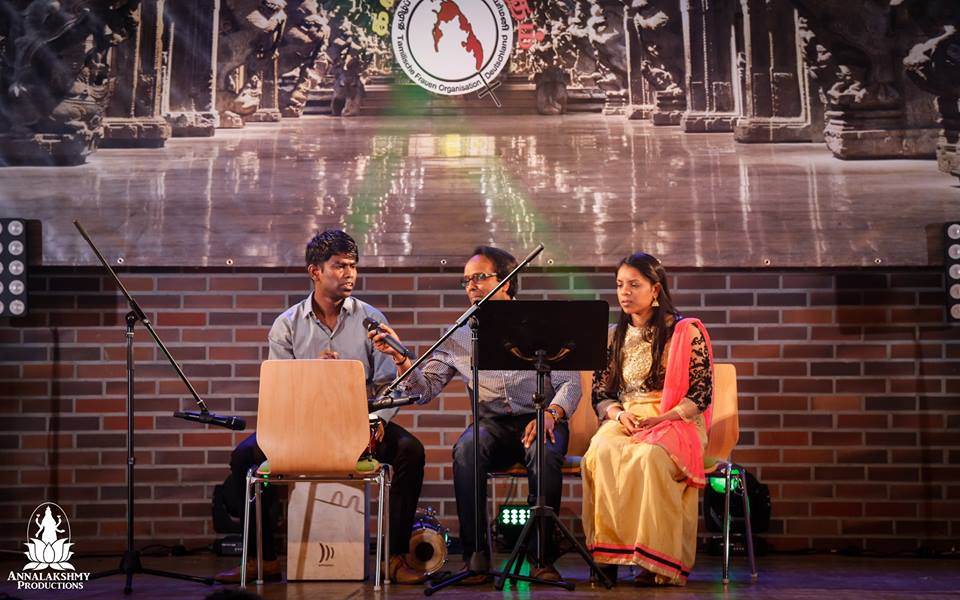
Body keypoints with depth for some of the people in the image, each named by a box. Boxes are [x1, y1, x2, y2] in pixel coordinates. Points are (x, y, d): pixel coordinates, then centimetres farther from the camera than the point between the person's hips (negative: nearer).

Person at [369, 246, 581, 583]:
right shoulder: (459, 336, 12)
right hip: (492, 425, 2)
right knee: (466, 449, -32)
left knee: (544, 453, -35)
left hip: (540, 420, -1)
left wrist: (551, 414, -21)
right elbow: (426, 388, 7)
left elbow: (570, 382, -1)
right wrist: (400, 357, -10)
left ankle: (543, 558, -21)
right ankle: (475, 557, -24)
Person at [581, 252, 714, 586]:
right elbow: (600, 394, 15)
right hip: (624, 422, 4)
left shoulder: (685, 332, 3)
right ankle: (606, 556, -30)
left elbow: (701, 394, -2)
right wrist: (619, 415, -7)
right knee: (601, 455, -32)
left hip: (676, 422, -3)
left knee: (650, 457, -38)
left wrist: (660, 420, -15)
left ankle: (656, 562, -31)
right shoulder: (613, 337, 17)